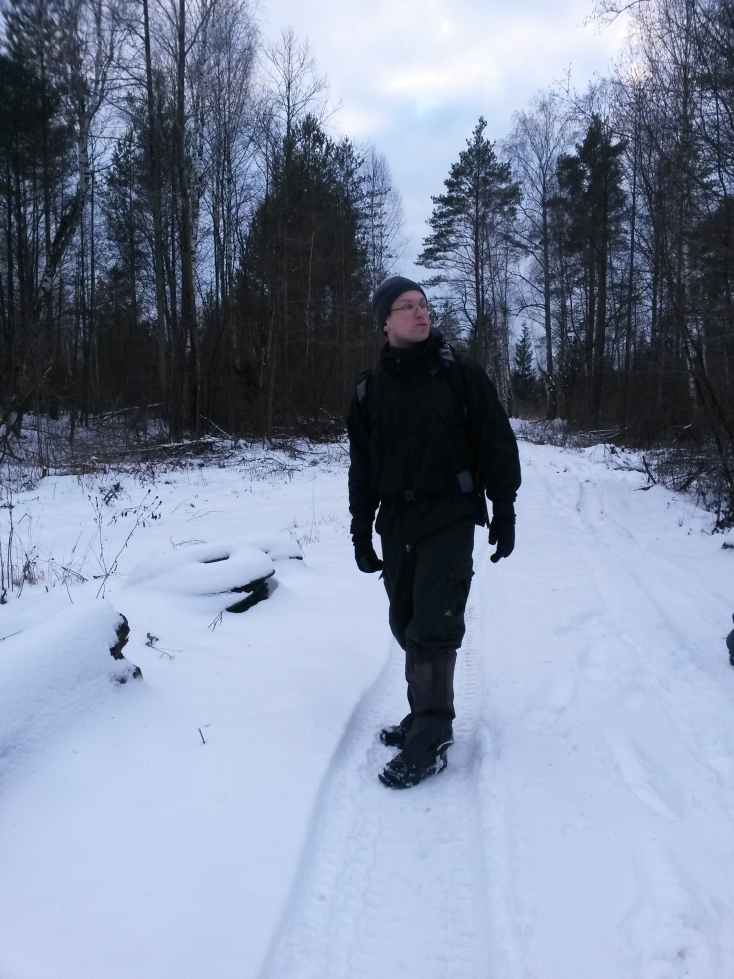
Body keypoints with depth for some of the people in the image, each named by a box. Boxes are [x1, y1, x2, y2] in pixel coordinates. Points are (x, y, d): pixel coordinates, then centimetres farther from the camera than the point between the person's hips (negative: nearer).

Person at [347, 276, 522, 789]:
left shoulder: (459, 372, -3)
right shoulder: (371, 388, 8)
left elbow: (497, 443, -3)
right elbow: (362, 466, 13)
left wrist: (503, 512, -7)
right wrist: (361, 531, 11)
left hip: (450, 520, -4)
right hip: (397, 524, 5)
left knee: (433, 629, -7)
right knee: (407, 625, 10)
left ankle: (430, 741, 2)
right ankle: (426, 717, 25)